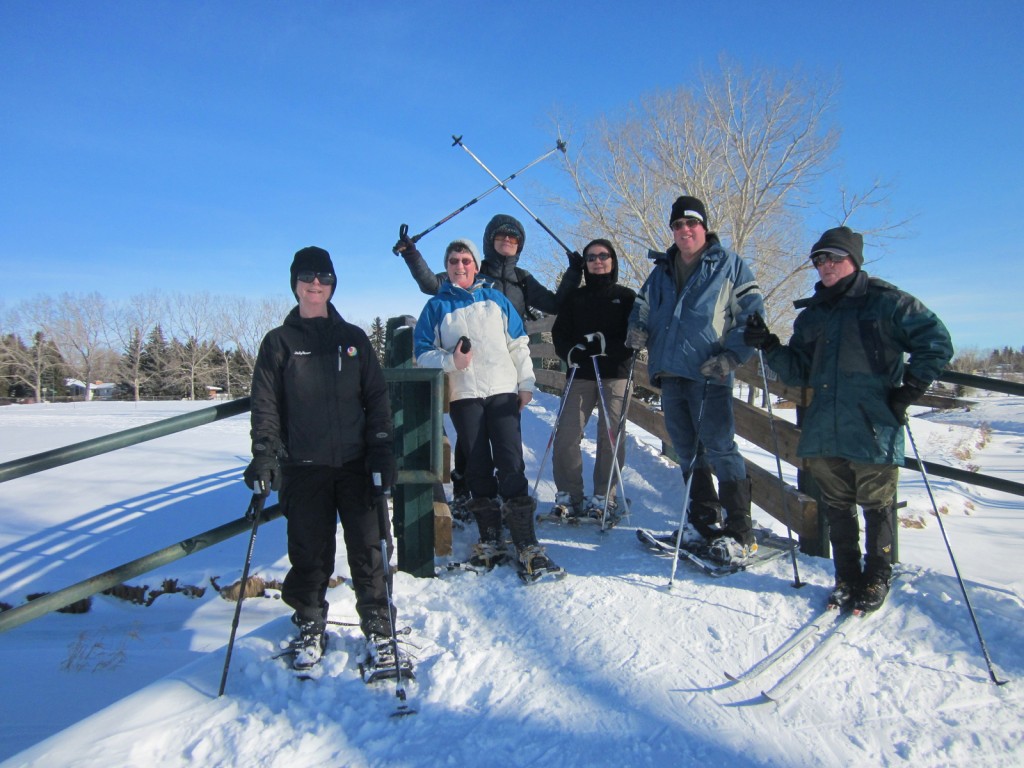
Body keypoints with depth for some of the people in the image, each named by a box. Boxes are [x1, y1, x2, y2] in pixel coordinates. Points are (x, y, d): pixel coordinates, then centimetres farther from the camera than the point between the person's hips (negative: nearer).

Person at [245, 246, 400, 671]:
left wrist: (381, 448, -1)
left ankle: (378, 625, 18)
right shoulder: (279, 342, 7)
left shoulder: (353, 338, 10)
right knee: (309, 553, 4)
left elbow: (377, 396, 9)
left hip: (356, 463, 1)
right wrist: (264, 456, -8)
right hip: (303, 468, -1)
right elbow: (265, 405, 4)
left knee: (369, 548, 1)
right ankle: (310, 628, 24)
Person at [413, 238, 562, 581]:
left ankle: (526, 545, -7)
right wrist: (450, 361, -12)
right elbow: (423, 352, 7)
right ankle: (490, 539, 14)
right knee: (478, 468, 3)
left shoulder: (496, 299, 12)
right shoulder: (437, 306, 9)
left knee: (511, 465, -9)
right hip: (463, 395, 0)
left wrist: (526, 383, 5)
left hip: (503, 391, 0)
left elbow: (519, 343, 12)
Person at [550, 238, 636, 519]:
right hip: (581, 374, 2)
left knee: (611, 436, -4)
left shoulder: (627, 296, 9)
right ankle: (569, 495, 7)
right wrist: (571, 352, -11)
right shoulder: (575, 297, 15)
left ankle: (603, 497, 8)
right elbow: (559, 332, 10)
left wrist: (606, 345, -15)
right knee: (566, 434, -6)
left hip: (616, 374, -2)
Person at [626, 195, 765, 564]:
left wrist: (731, 356, -12)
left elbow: (751, 315, 1)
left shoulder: (730, 265, 4)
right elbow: (642, 308, 26)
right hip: (669, 373, 6)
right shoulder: (662, 271, 19)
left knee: (719, 449, -8)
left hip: (708, 376, -6)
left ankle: (740, 533, -1)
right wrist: (638, 329, 2)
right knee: (687, 450, 11)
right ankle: (703, 521, 23)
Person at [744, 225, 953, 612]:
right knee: (837, 507, 13)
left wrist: (908, 391, -8)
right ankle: (846, 578, 28)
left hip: (874, 429, -5)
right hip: (824, 432, 5)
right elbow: (799, 372, 14)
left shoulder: (885, 301, -3)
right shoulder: (812, 314, 14)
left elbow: (937, 343, -4)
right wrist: (770, 347, -1)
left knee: (876, 507, 9)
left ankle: (877, 579, 27)